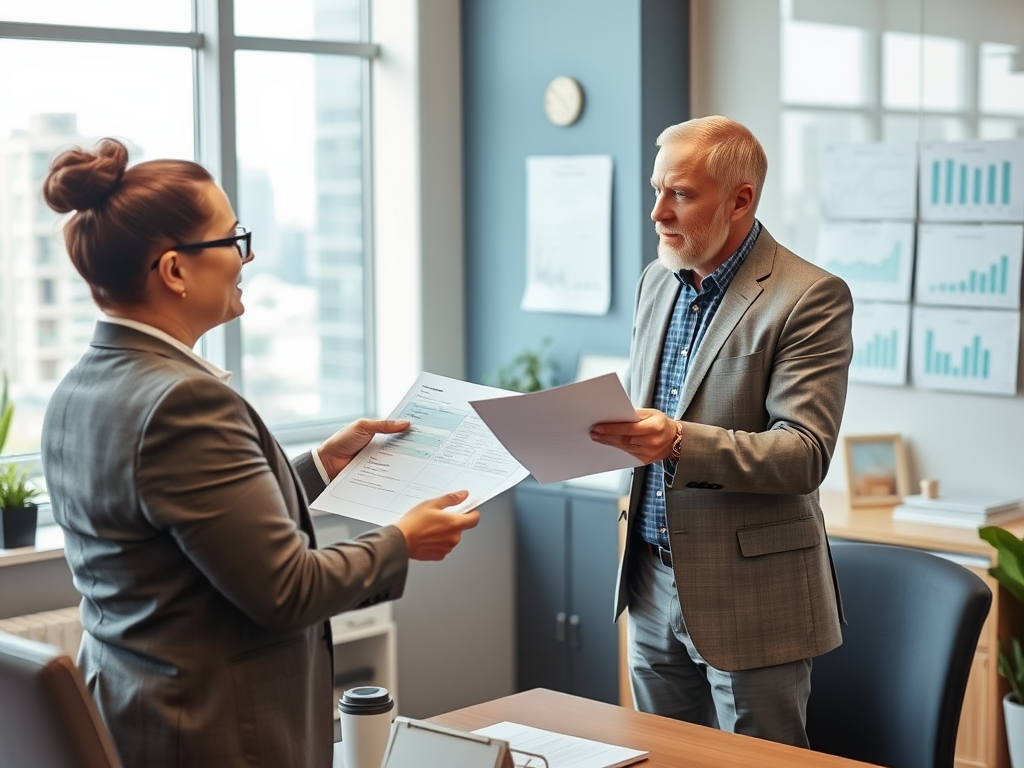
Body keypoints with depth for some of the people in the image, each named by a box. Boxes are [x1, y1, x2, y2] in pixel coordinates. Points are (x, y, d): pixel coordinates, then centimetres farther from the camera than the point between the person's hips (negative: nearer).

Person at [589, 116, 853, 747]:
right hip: (653, 583, 7)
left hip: (749, 594, -7)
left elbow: (805, 454, -20)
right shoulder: (658, 282, 10)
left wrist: (680, 442, -33)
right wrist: (593, 429, -1)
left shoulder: (811, 297, -13)